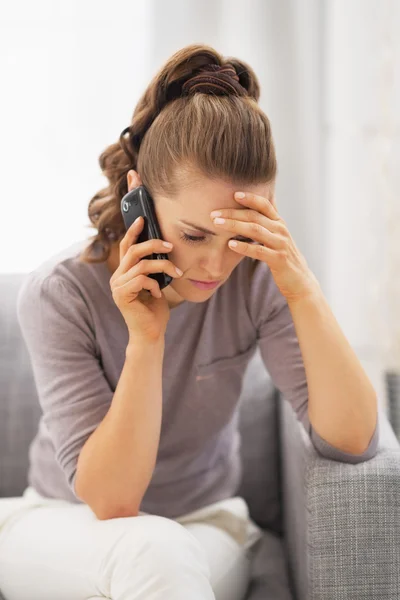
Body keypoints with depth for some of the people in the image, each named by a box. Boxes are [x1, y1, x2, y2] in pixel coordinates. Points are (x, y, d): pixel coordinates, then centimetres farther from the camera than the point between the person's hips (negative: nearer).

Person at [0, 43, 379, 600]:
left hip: (204, 527, 2)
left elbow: (353, 443, -21)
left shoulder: (259, 279, -16)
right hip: (64, 526, -1)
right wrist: (145, 339, -33)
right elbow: (110, 499, -22)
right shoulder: (58, 293, -20)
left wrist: (306, 291, -32)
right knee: (149, 549, -34)